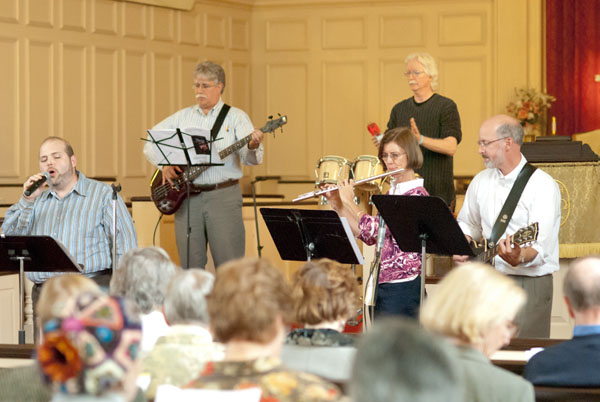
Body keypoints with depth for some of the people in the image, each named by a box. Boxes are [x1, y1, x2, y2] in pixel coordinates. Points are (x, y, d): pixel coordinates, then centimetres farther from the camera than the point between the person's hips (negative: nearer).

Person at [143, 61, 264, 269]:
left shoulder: (236, 117, 3)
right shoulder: (182, 117, 14)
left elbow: (250, 158, -9)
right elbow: (150, 142, 14)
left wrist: (253, 147, -33)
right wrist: (164, 164, -5)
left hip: (223, 195, -3)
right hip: (187, 196, 3)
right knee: (190, 265, 4)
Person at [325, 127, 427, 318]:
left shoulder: (417, 195, -14)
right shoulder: (391, 192, 14)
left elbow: (376, 229, -21)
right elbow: (369, 237, 13)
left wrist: (349, 202, -9)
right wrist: (338, 207, 7)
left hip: (403, 288, -9)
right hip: (381, 284, 9)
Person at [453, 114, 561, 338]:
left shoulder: (543, 185, -12)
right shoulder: (481, 181, 10)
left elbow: (540, 248, -20)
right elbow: (468, 224, 23)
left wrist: (519, 258, -40)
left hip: (529, 284, -6)